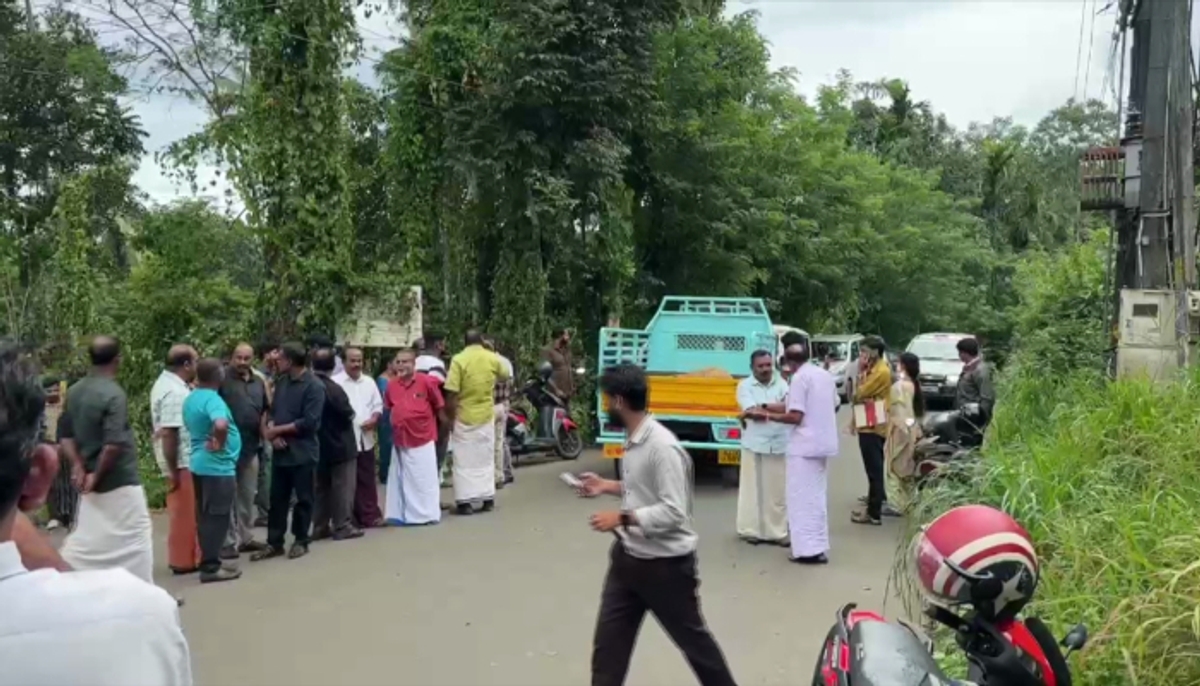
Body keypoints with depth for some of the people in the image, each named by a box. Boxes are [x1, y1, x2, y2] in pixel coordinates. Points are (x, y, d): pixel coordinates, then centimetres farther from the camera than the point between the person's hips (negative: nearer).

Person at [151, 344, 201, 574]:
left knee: (184, 510, 18)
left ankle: (185, 555, 29)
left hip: (182, 458, 10)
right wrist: (173, 470, -22)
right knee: (184, 511, 2)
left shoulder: (165, 382, 10)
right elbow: (168, 433, -27)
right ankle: (183, 560, 12)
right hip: (182, 460, -10)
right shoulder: (175, 392, -22)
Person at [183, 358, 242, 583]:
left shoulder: (191, 398, 8)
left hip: (200, 463, 9)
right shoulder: (212, 399, -20)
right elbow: (221, 424, -39)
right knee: (217, 517, -2)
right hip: (218, 466, -9)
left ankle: (208, 562, 22)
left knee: (206, 516, 15)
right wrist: (219, 444, -22)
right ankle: (211, 567, 1)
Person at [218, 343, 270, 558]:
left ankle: (245, 537, 26)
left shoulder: (259, 382, 11)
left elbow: (266, 410, 18)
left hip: (251, 446, 6)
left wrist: (265, 431, 6)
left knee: (248, 495, 15)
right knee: (227, 496, 1)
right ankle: (229, 541, 7)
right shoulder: (222, 379, -9)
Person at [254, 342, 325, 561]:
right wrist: (272, 432, -9)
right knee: (277, 498, 10)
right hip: (280, 451, 6)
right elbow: (272, 411, 11)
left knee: (303, 498, 7)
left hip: (302, 452, -6)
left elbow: (309, 422, -19)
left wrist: (277, 430, -13)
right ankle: (274, 543, 19)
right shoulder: (281, 382, 9)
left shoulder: (314, 387, -13)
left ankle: (300, 541, 20)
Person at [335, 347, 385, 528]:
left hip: (366, 438, 4)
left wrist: (374, 419, -5)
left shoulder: (369, 382, 12)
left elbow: (378, 406, 14)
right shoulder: (336, 382, -5)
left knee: (367, 479, 8)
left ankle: (370, 515, 13)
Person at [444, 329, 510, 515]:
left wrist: (451, 417, -5)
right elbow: (505, 376, 20)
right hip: (486, 416, 3)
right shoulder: (493, 358, -1)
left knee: (464, 460, 4)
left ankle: (465, 501, 2)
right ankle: (488, 498, 17)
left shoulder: (458, 360, -12)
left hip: (464, 417, -3)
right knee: (486, 458, 14)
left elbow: (451, 394, -15)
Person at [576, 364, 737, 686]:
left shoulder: (662, 446, -26)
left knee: (691, 638, 13)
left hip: (666, 564, -8)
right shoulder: (633, 440, 3)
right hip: (628, 558, 8)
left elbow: (674, 512, -28)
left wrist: (622, 518, -26)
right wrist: (607, 486, 10)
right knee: (608, 641, 9)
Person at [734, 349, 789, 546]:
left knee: (778, 489, 5)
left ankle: (777, 531, 13)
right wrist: (778, 407, -7)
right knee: (753, 488, 2)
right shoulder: (745, 385, 0)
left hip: (778, 445, 2)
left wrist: (763, 407, -17)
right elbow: (752, 412, -12)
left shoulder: (781, 384, 8)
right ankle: (751, 530, 11)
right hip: (754, 444, -2)